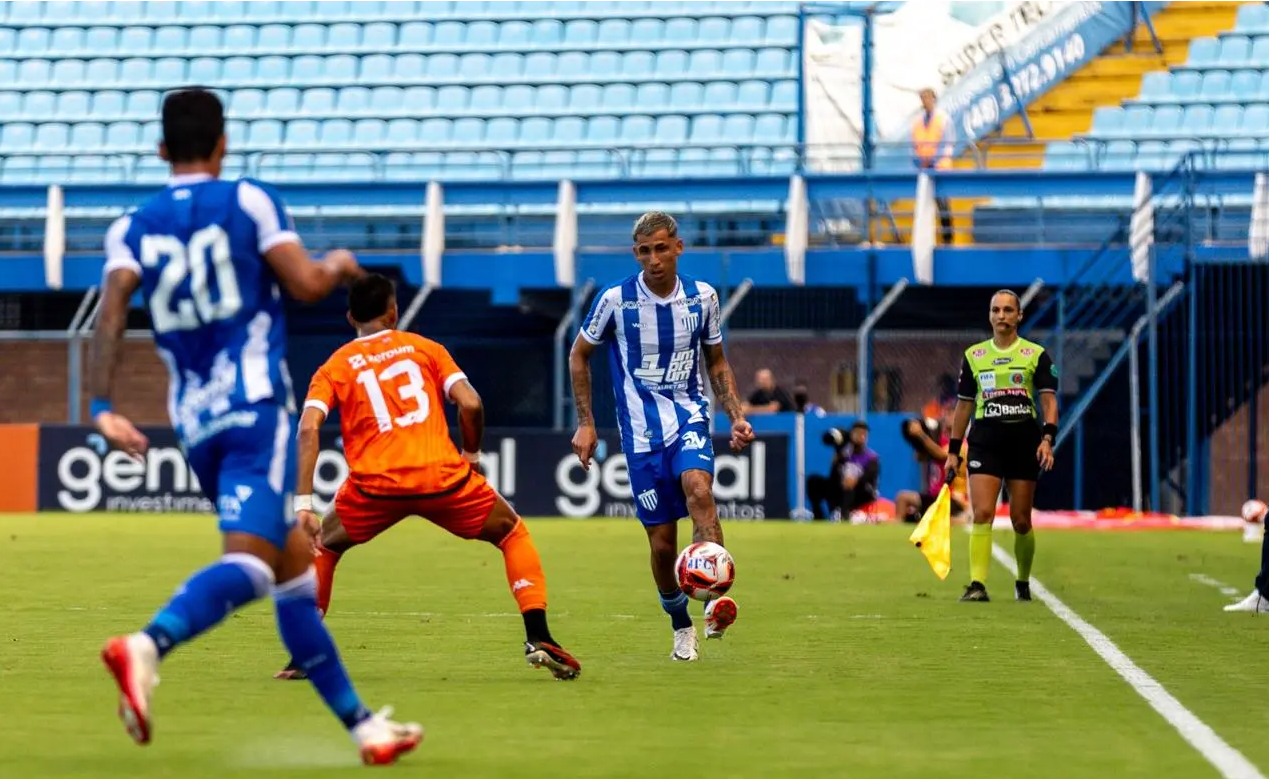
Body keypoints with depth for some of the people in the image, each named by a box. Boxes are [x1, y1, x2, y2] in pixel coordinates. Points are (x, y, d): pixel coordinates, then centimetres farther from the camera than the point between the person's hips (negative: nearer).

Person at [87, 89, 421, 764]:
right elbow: (306, 285, -6)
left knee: (297, 569, 15)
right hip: (255, 407, -6)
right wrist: (339, 266, 16)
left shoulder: (131, 229, 11)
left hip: (195, 424, 6)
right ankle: (146, 647, -49)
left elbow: (111, 317, -5)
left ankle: (361, 724, 19)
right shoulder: (249, 201, 1)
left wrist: (102, 407, -10)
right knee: (249, 562, -21)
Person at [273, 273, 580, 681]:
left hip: (376, 485, 0)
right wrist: (472, 454, 19)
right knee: (513, 533, 22)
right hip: (442, 475, 0)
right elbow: (470, 404, 1)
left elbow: (308, 428, -2)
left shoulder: (334, 367, 14)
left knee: (325, 545, 28)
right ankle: (538, 638, 7)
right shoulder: (424, 348, 15)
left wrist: (303, 504, -6)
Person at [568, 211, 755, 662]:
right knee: (662, 540, -1)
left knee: (698, 489, -31)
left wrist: (735, 417, 4)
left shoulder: (701, 298, 1)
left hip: (689, 417, 0)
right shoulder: (616, 299, -5)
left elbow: (717, 363, 16)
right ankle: (681, 626, 22)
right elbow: (579, 355, 8)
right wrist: (585, 423, 4)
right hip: (641, 430, 0)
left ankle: (715, 600, -41)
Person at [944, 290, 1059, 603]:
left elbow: (1049, 400, -3)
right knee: (982, 513, -14)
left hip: (1024, 441, -1)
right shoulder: (973, 356, 9)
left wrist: (1047, 438, -18)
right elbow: (963, 405, 14)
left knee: (1021, 521, 4)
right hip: (985, 441, 1)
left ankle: (1023, 583, 23)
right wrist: (953, 451, 11)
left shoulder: (1036, 355, 3)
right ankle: (977, 585, -18)